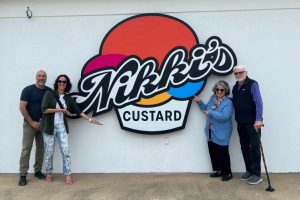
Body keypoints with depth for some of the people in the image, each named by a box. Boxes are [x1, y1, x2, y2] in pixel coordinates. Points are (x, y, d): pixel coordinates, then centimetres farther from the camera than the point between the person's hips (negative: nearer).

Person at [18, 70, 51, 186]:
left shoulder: (49, 91, 2)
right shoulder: (28, 90, -7)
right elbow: (22, 107, -10)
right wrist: (32, 122, -12)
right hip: (30, 124, -3)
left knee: (41, 148, 9)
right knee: (26, 149, -2)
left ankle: (38, 171, 22)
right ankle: (23, 175, 5)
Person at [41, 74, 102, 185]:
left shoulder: (68, 98, 8)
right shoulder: (49, 94, -4)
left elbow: (78, 110, 9)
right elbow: (44, 109, -12)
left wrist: (89, 119, 3)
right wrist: (60, 110, -13)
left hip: (62, 127, 3)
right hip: (49, 126, -3)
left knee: (65, 151, -1)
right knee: (49, 152, 7)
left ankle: (68, 175, 7)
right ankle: (49, 173, 27)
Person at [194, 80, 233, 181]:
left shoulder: (228, 102, -16)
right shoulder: (213, 98, 7)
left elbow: (225, 117, -29)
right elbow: (206, 109, 21)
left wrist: (211, 113, -27)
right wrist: (200, 102, 5)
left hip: (221, 134, -8)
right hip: (211, 132, 8)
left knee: (222, 153, 1)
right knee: (213, 152, 15)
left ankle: (227, 172, 19)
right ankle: (219, 170, 31)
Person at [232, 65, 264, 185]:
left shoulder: (252, 84, -9)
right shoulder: (235, 87, 13)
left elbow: (258, 102, -17)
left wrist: (258, 119, -25)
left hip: (253, 123, -7)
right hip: (241, 123, 7)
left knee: (254, 147, -1)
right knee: (244, 147, 12)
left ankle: (257, 174, 8)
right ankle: (249, 171, 25)